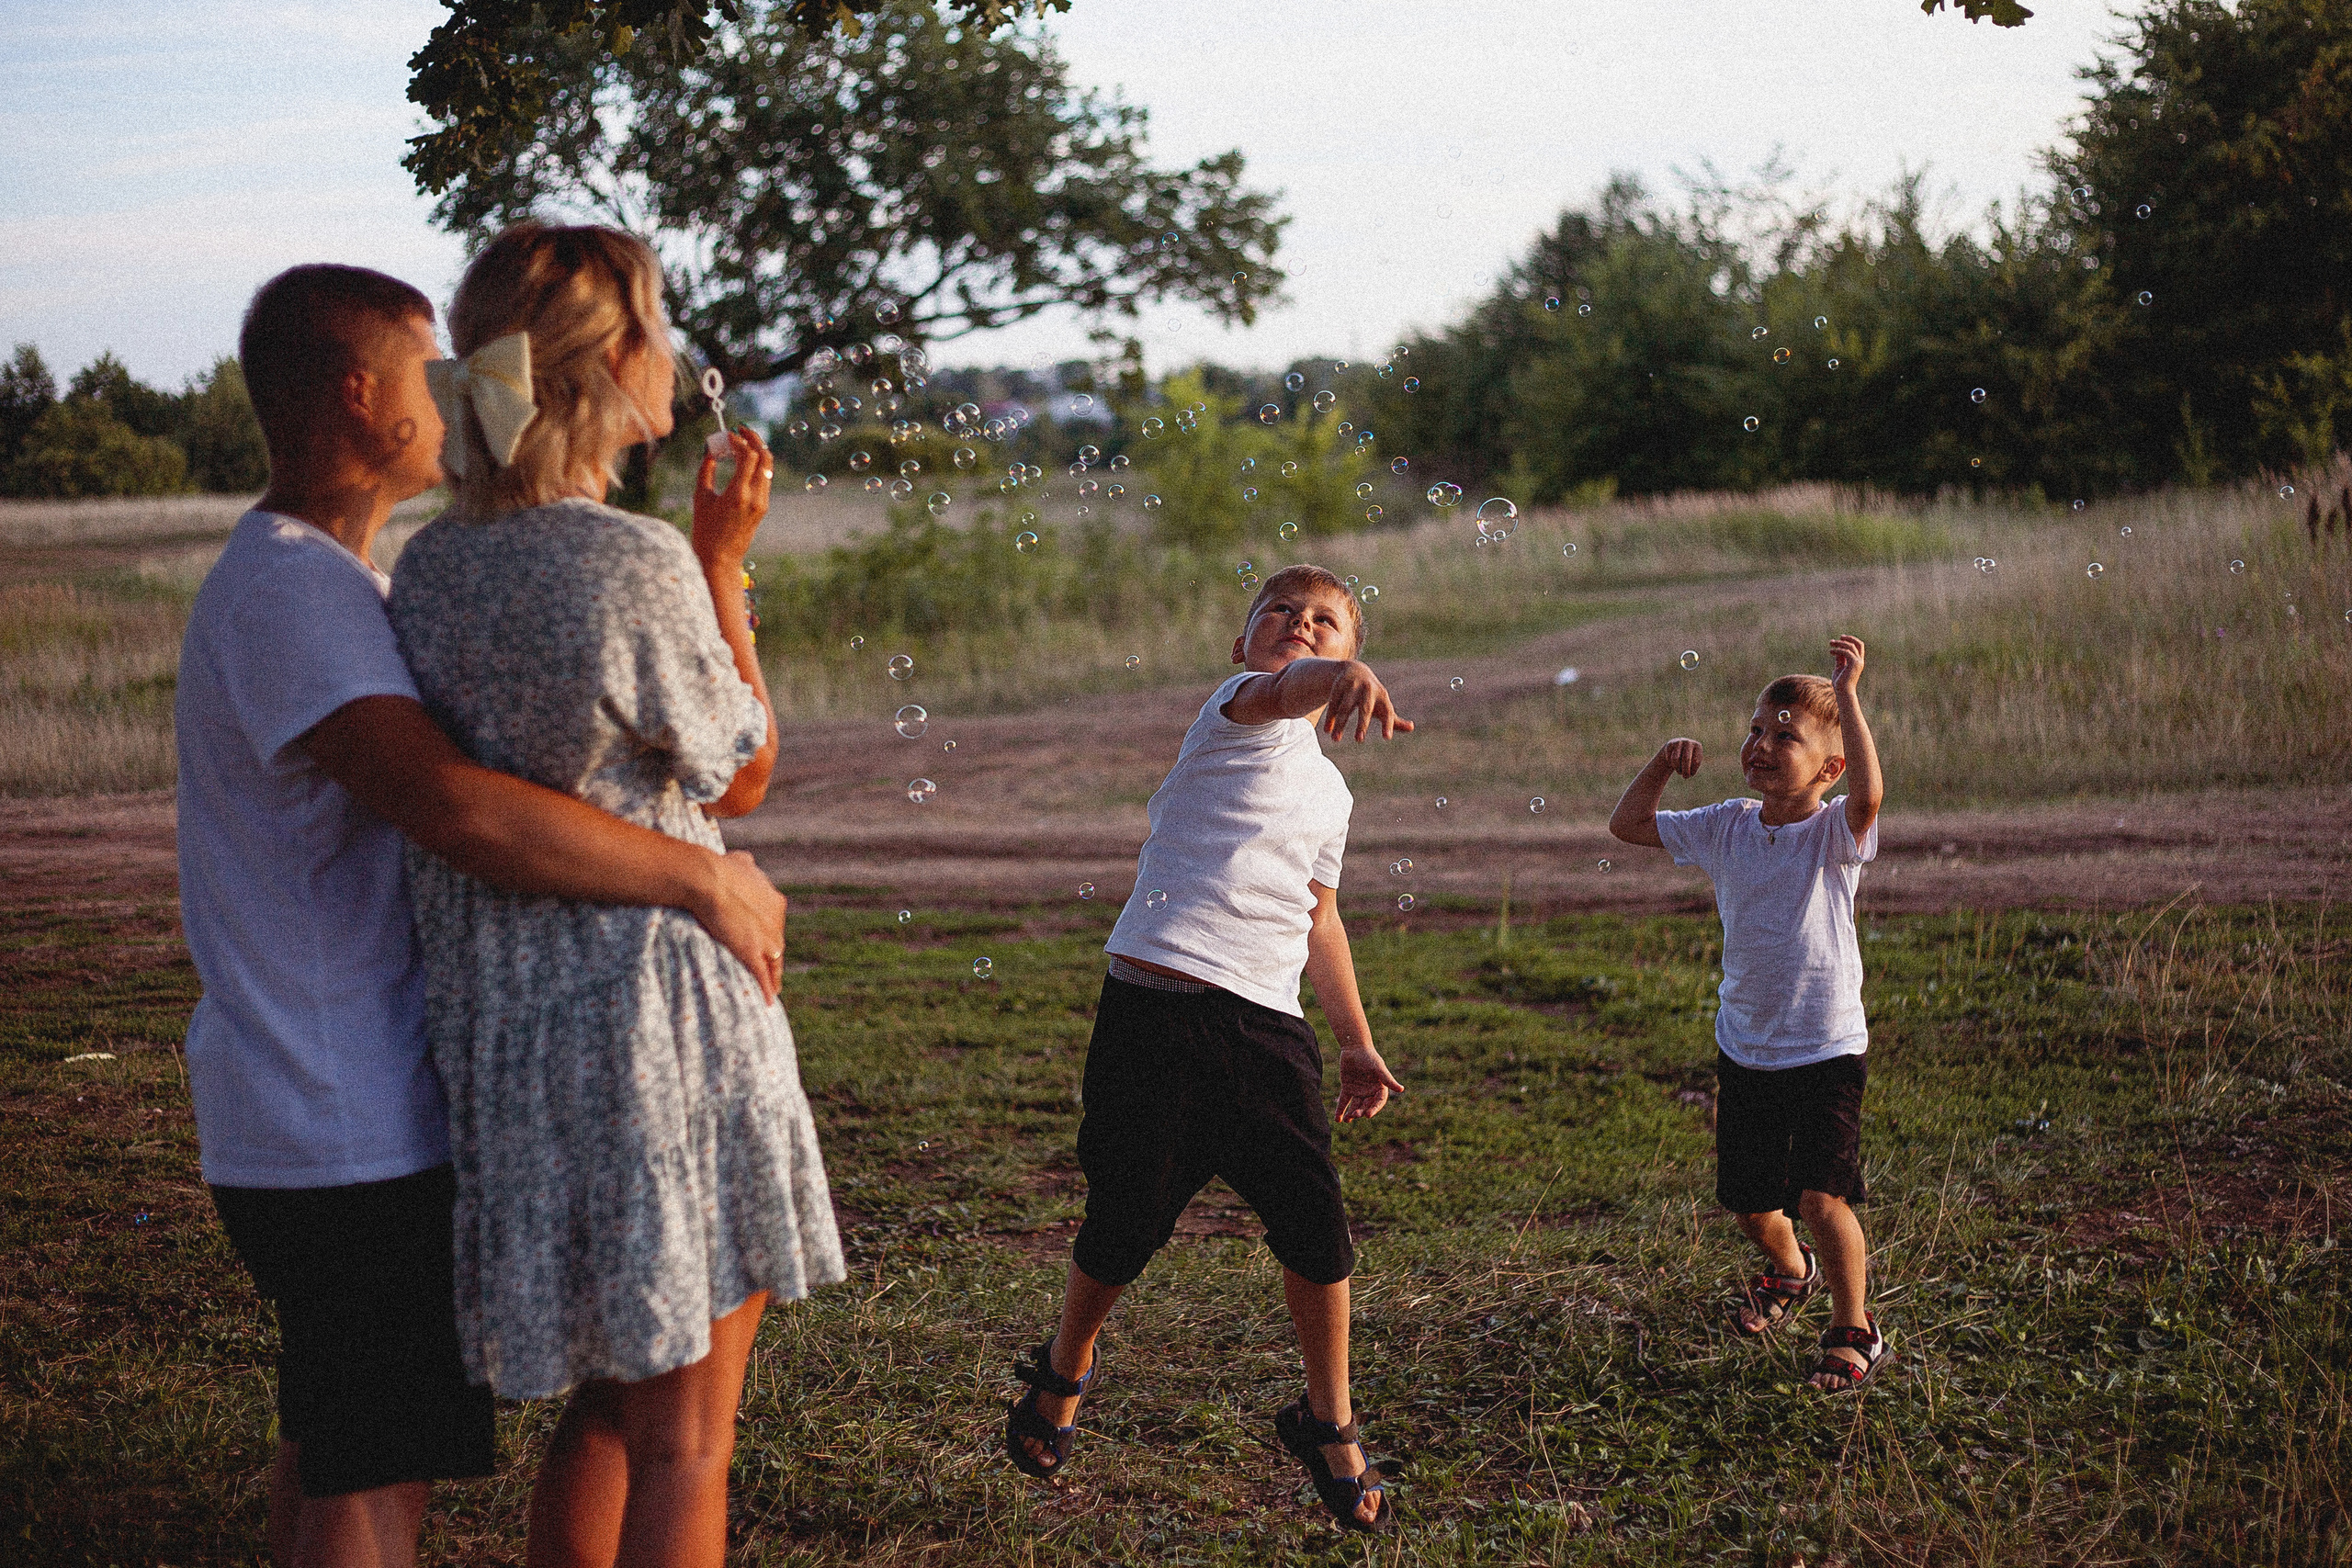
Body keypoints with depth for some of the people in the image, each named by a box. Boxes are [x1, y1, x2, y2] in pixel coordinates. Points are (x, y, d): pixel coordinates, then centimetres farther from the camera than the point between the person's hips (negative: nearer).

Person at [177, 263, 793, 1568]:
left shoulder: (327, 579, 15)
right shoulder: (287, 591, -21)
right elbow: (458, 809, -35)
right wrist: (702, 877, -27)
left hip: (308, 1122, 11)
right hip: (353, 1135, -11)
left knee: (328, 1452, 21)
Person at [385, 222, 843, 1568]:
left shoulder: (429, 564, 6)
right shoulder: (638, 563, -17)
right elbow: (741, 775, -2)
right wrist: (725, 565, 4)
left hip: (497, 1026, 8)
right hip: (659, 1016, -8)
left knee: (604, 1405, 21)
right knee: (683, 1439, 3)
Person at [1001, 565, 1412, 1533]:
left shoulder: (1327, 792, 22)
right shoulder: (1239, 710, -1)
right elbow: (1285, 689, -26)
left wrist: (1357, 1044, 27)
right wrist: (1341, 682, -50)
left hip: (1266, 1027, 6)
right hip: (1157, 1007, -6)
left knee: (1318, 1229, -3)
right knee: (1126, 1227, 2)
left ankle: (1328, 1427, 17)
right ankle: (1064, 1372, 31)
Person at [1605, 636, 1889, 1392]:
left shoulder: (1834, 834, -14)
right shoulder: (1728, 827, 1)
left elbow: (1869, 794, -37)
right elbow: (1629, 825, 7)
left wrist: (1847, 696, -39)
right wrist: (1662, 764, -8)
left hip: (1826, 1049, -5)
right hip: (1744, 1047, 5)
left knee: (1821, 1195, -15)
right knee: (1748, 1198, 16)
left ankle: (1854, 1330, 5)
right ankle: (1789, 1270, 49)